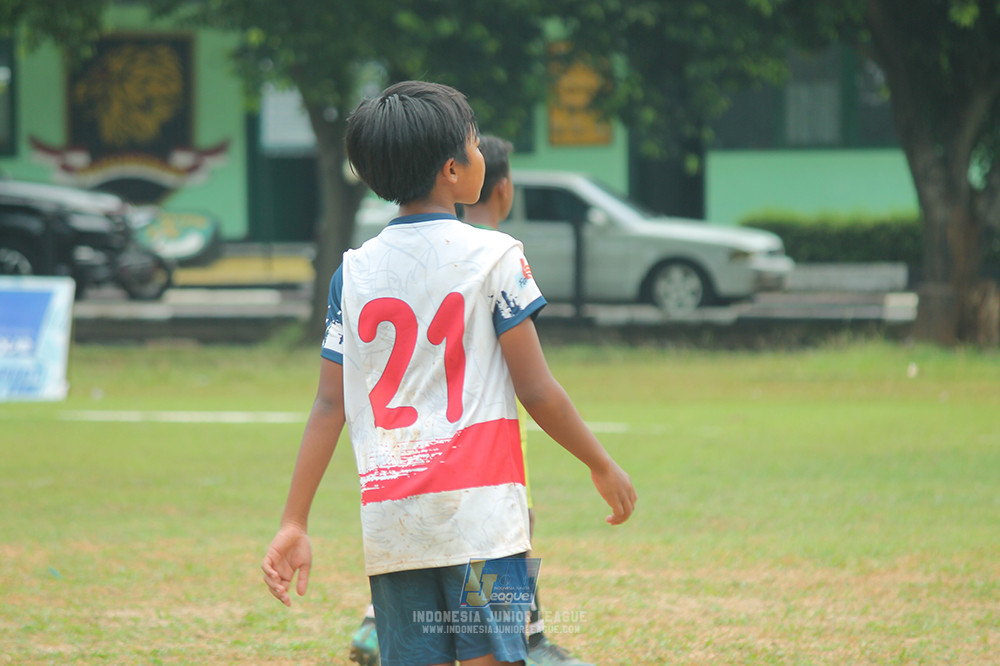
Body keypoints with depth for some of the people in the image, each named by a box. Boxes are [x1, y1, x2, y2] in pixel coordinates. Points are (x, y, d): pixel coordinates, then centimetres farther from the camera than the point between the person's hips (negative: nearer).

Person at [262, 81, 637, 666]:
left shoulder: (354, 272, 8)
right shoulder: (495, 257, -3)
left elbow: (330, 405, 5)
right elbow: (536, 391, -5)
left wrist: (296, 523, 7)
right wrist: (602, 465, 8)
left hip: (391, 523, 4)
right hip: (479, 509, -4)